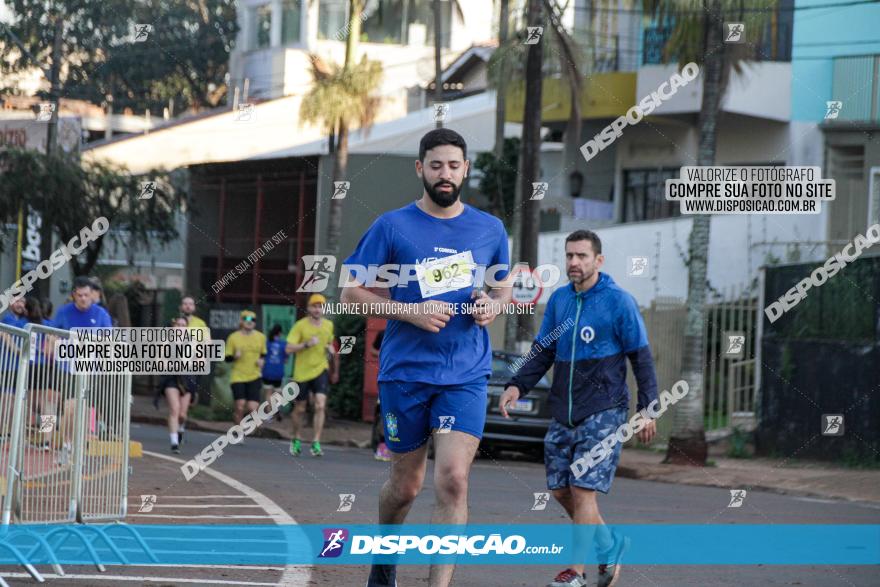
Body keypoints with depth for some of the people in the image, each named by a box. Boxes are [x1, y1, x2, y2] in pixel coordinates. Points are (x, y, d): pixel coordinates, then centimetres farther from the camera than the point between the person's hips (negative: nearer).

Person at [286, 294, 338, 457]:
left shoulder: (328, 325, 6)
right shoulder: (300, 325, -8)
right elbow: (289, 349, -12)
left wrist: (331, 349, 3)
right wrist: (307, 344, -25)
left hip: (321, 370, 2)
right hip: (302, 372, -2)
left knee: (320, 406, -15)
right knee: (299, 409, 9)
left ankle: (316, 444, -14)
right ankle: (296, 440, 32)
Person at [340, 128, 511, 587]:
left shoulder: (489, 229, 7)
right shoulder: (392, 226, -2)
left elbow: (503, 287, 21)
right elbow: (351, 292, -1)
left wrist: (494, 305, -3)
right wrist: (411, 312, -14)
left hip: (466, 376, 1)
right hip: (405, 372, -1)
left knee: (453, 480, -16)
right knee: (406, 485, 11)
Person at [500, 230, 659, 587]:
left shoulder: (619, 302, -7)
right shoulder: (558, 300, 8)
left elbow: (641, 359, -4)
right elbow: (542, 353, 13)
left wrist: (647, 409, -7)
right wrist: (517, 386, -3)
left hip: (603, 413, -6)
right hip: (563, 413, 6)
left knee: (583, 490, -11)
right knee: (560, 490, 7)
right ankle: (610, 548, 25)